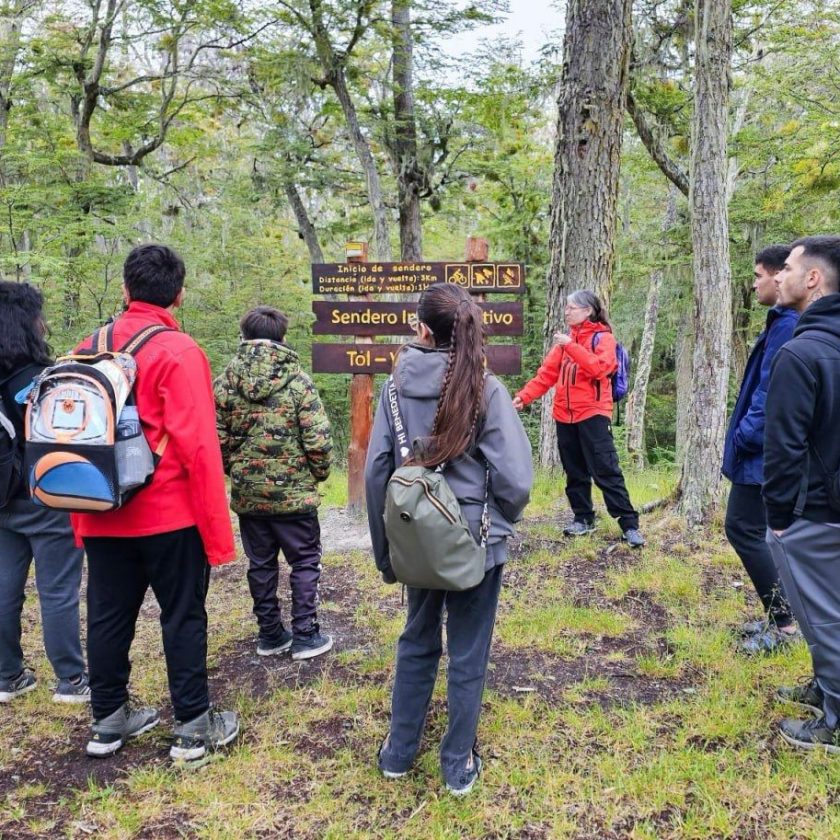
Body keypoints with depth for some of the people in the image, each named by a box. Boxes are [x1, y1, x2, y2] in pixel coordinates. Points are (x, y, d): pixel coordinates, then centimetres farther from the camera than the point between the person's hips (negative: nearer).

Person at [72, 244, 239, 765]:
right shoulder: (177, 351, -14)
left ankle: (109, 721, 29)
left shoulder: (89, 348, 5)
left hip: (103, 519, 6)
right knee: (183, 618, 7)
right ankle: (194, 729, 17)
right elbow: (198, 446, -18)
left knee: (108, 616, 15)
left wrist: (81, 517, 18)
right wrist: (217, 531, -13)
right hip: (170, 515, -5)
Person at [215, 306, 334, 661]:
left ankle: (269, 634, 25)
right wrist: (320, 472, 5)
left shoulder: (225, 382, -2)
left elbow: (217, 438, 0)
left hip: (247, 494, 4)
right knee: (305, 562, 10)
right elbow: (318, 439, -13)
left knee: (260, 564, 15)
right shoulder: (298, 381, -11)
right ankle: (304, 636, 14)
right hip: (294, 492, -3)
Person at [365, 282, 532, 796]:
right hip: (475, 542, -3)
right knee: (468, 655, 13)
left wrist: (385, 549, 8)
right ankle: (459, 765, 28)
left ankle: (399, 752, 35)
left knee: (417, 642, 23)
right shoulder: (486, 390, -15)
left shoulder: (398, 387, -6)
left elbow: (375, 472, -3)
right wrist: (501, 520, 5)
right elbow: (516, 479, -17)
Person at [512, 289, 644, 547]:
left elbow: (600, 368, -22)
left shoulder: (603, 337, -3)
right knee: (575, 472, 12)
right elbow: (547, 374, 9)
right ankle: (583, 518, 24)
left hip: (593, 413, -6)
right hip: (565, 416, 6)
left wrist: (571, 346, -24)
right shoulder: (566, 340, 14)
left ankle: (629, 525, -4)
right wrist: (524, 396, -2)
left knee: (606, 471, -8)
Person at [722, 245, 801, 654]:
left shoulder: (787, 325, -18)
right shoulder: (786, 321, 13)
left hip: (763, 451, -10)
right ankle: (780, 616, 23)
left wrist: (746, 437, -14)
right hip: (770, 449, 10)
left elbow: (771, 393, -22)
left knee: (743, 528, -5)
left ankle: (783, 624, 2)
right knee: (758, 529, 15)